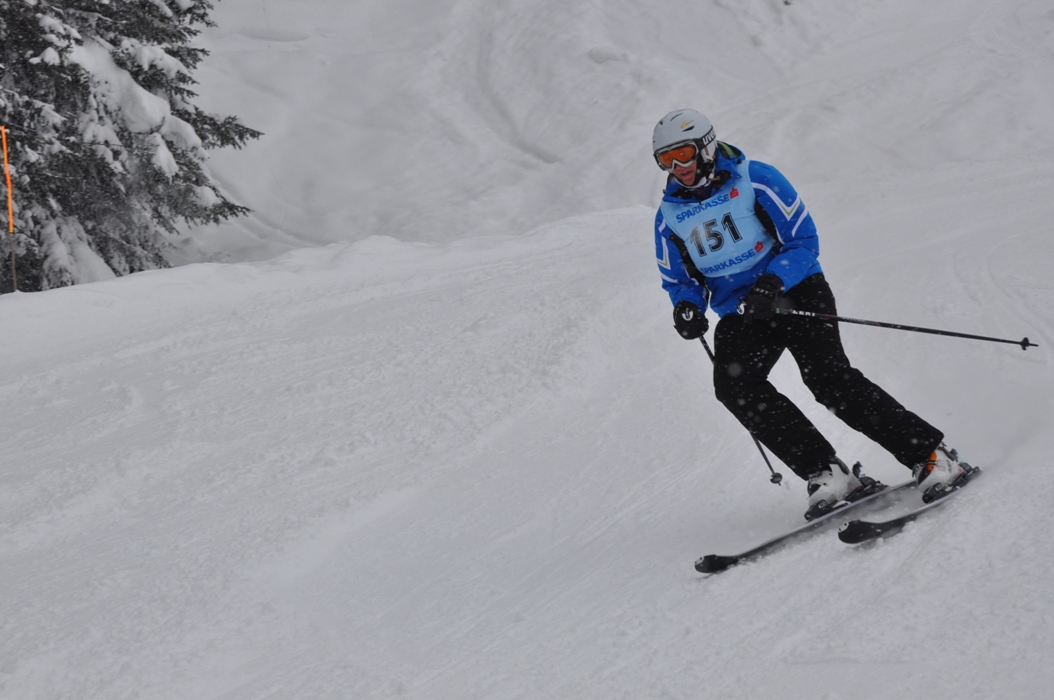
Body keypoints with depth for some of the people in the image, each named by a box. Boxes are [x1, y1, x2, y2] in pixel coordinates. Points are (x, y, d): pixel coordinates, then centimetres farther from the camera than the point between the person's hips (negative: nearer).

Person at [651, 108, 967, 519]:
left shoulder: (756, 180, -9)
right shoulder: (669, 215, 4)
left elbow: (804, 242, -9)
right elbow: (679, 280, 14)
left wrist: (772, 283, -27)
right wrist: (687, 306, -11)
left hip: (794, 289, -4)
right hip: (739, 313, 4)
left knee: (827, 377, -23)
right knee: (733, 383, -24)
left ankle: (929, 454, -17)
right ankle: (827, 473, -24)